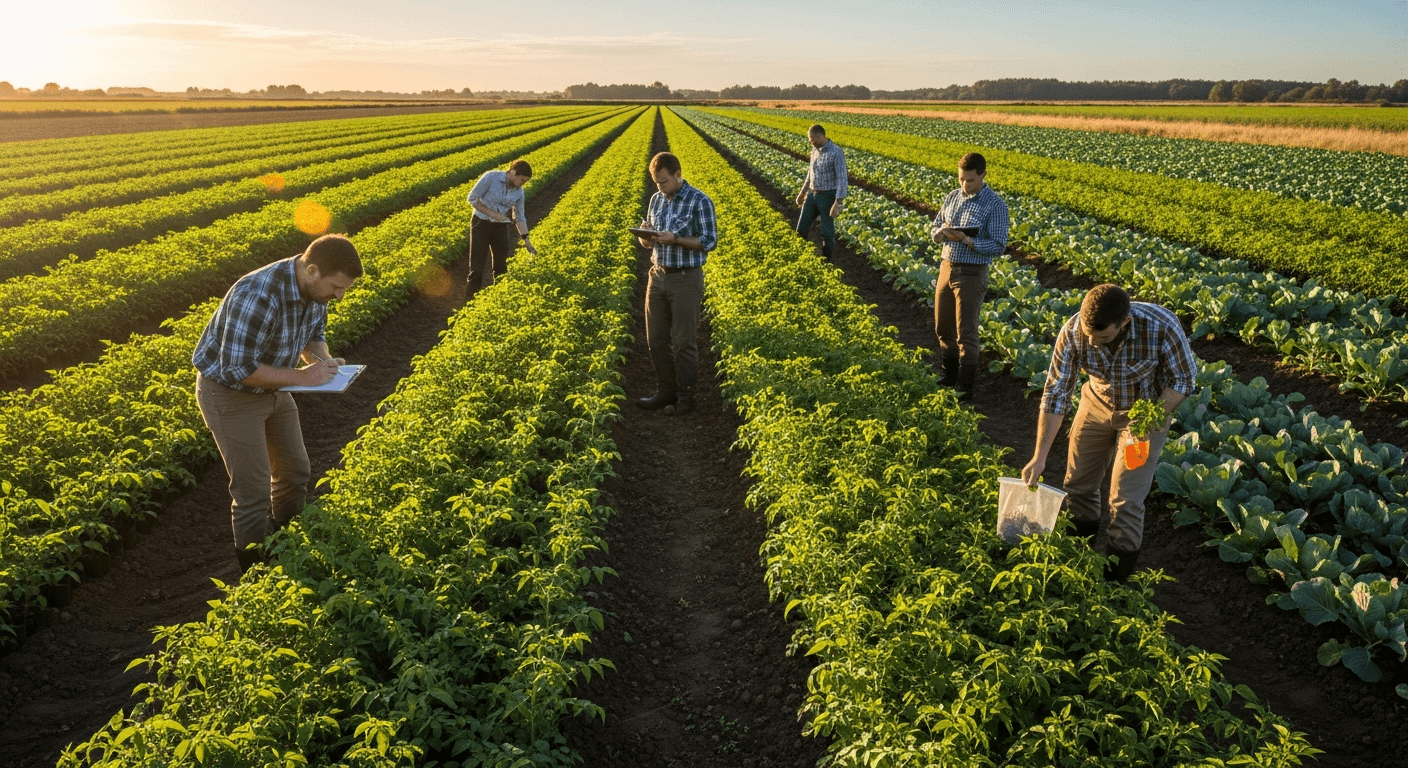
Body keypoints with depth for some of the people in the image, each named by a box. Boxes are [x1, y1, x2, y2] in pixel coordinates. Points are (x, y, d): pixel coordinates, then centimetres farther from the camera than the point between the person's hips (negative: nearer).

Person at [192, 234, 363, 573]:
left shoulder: (316, 288, -10)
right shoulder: (257, 297, -36)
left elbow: (315, 335, 8)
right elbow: (238, 369, -33)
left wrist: (323, 360, -13)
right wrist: (301, 376, -28)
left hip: (271, 387, 8)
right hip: (229, 390, -8)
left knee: (295, 472, 15)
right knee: (254, 491, -4)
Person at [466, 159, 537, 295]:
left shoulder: (519, 191, -4)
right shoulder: (490, 177, -18)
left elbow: (520, 217, 7)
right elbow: (472, 198, -12)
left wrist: (526, 240, 3)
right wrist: (492, 213, -20)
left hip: (501, 228, 4)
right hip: (481, 224, -4)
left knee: (502, 265, 9)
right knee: (477, 265, -4)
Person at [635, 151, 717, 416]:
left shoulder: (700, 202, -10)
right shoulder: (656, 199, 9)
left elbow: (709, 242, -12)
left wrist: (675, 239, -23)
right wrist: (644, 233, -8)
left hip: (686, 279, -6)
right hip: (658, 275, 6)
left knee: (684, 342, 1)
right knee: (656, 339, 10)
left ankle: (686, 397, 15)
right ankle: (665, 392, 23)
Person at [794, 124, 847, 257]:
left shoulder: (836, 153, -19)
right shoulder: (815, 150, 6)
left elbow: (841, 179, -22)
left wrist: (837, 203, -28)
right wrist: (802, 192, 24)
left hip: (828, 196, -7)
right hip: (812, 195, 7)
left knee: (827, 233, 2)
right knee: (801, 229, 7)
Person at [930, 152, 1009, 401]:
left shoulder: (995, 205, -11)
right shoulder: (952, 197, 7)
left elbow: (998, 246, -14)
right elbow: (934, 228, 14)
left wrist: (966, 240, -25)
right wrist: (941, 231, -11)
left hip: (971, 274, -6)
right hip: (947, 268, 6)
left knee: (966, 333, -1)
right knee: (943, 328, 15)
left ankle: (965, 385, 11)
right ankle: (949, 376, 32)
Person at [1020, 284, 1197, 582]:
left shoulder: (1161, 327, -35)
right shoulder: (1073, 332, -28)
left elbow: (1184, 378, -16)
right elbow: (1055, 393, -21)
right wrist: (1039, 457, -21)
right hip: (1098, 403, 3)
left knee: (1125, 498, -6)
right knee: (1078, 482, 12)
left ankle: (1119, 574, 17)